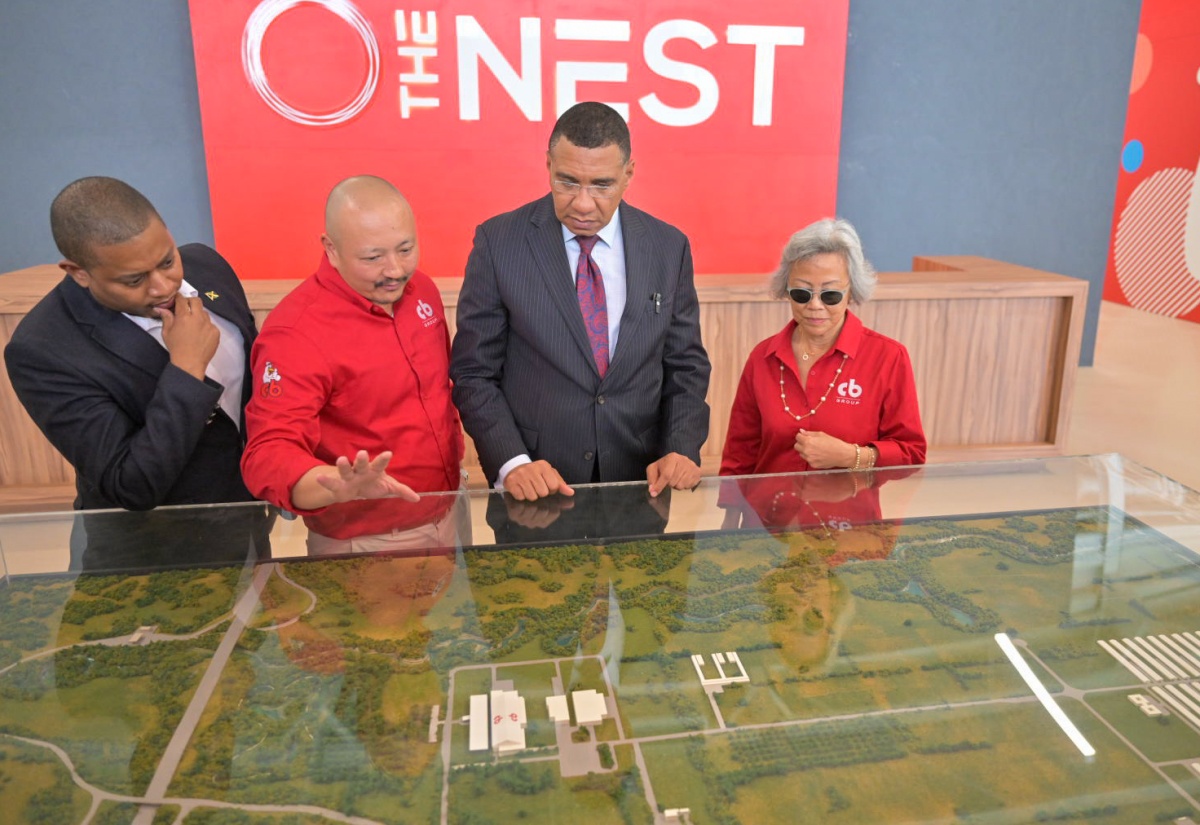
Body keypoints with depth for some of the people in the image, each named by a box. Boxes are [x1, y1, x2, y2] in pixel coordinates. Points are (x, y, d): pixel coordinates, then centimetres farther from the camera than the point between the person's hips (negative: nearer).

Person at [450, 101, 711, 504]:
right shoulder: (498, 242, -4)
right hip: (535, 490, -2)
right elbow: (474, 373, -1)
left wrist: (682, 450, -6)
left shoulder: (669, 246, 3)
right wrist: (512, 463, -14)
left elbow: (685, 366, 9)